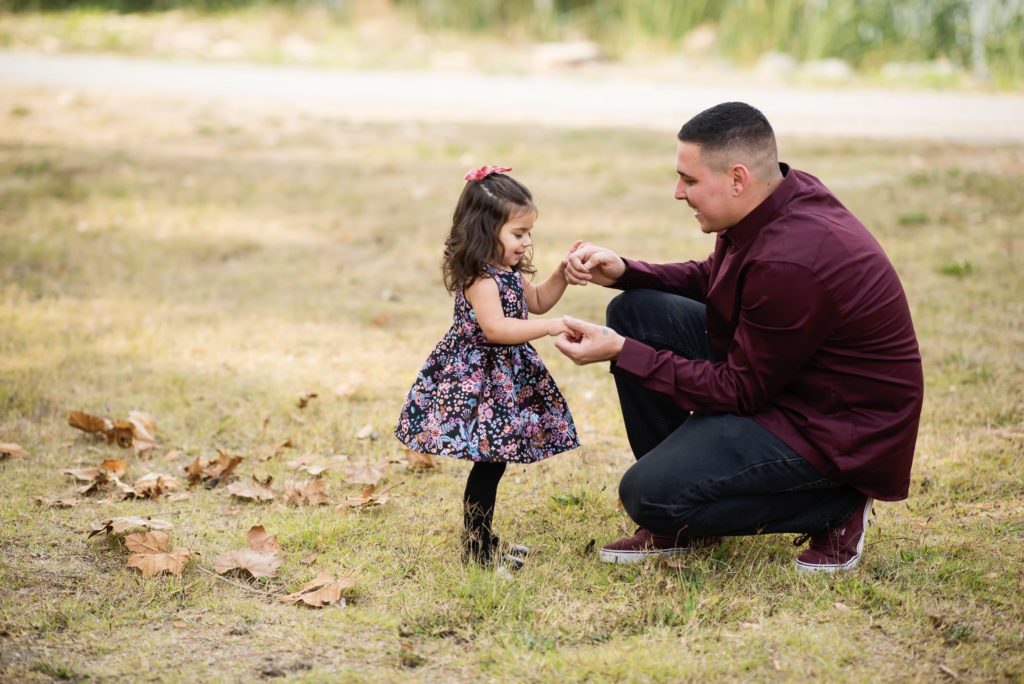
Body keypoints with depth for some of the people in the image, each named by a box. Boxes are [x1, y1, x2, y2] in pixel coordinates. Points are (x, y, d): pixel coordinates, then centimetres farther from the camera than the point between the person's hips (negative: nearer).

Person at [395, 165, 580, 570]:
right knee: (490, 461, -7)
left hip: (503, 380, 10)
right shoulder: (480, 278, -20)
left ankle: (481, 537, 24)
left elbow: (537, 302, 26)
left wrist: (562, 273, 11)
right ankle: (476, 545, 1)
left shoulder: (507, 273, 11)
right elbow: (495, 328, -30)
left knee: (493, 460, 14)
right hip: (478, 380, -10)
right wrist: (550, 328, -31)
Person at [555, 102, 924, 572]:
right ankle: (681, 519, 12)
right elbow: (708, 279, 16)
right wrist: (622, 271, -1)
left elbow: (740, 391, -22)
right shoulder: (783, 196, -3)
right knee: (635, 310, 5)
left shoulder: (790, 262, -32)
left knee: (648, 495, -19)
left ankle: (834, 507, -2)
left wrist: (621, 353, -19)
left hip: (841, 431, -10)